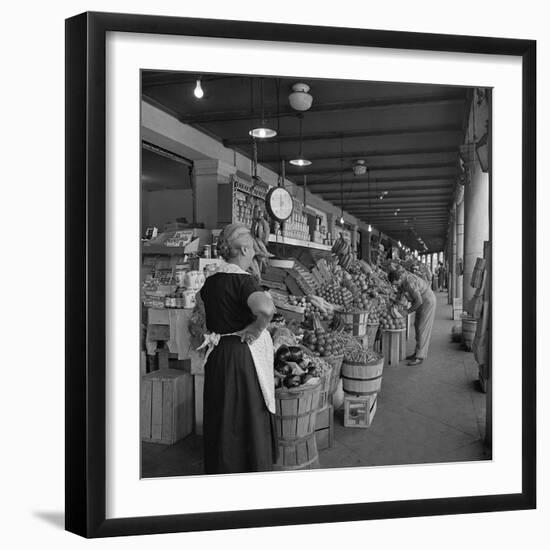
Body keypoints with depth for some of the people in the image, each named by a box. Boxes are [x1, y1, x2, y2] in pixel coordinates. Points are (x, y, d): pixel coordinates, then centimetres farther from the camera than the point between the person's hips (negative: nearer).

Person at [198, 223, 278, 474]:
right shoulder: (243, 279, -18)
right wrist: (256, 329, -19)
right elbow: (265, 308, -36)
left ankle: (219, 469, 33)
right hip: (242, 356, -8)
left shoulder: (210, 281, 7)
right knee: (247, 418, 4)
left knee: (221, 418, 19)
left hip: (216, 356, 8)